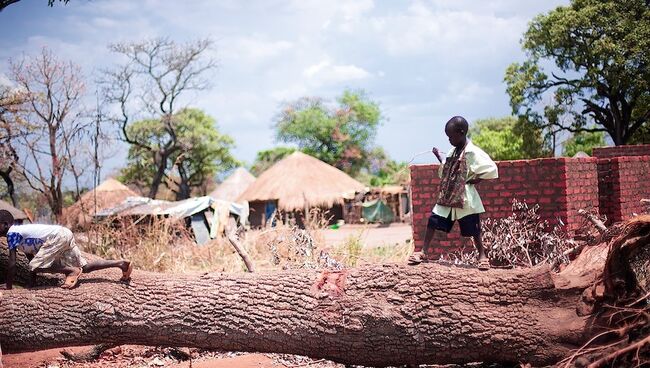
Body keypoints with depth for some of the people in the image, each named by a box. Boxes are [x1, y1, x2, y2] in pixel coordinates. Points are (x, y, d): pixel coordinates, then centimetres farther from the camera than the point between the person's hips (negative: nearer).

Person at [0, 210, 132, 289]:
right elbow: (31, 257, 29)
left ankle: (72, 271, -12)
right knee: (84, 267, 9)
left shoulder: (11, 233, -3)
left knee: (35, 266, -15)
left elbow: (12, 265, -8)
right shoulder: (21, 230, 23)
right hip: (65, 234, 10)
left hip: (57, 236, -10)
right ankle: (121, 263, 4)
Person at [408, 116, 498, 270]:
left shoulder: (473, 153, -13)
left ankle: (482, 256, 14)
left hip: (465, 198, -7)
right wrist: (438, 157, 10)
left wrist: (473, 181, -16)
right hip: (447, 196, 7)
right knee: (432, 221, 3)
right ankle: (423, 252, 9)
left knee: (473, 229, 0)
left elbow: (491, 169, -20)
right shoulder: (453, 151, 10)